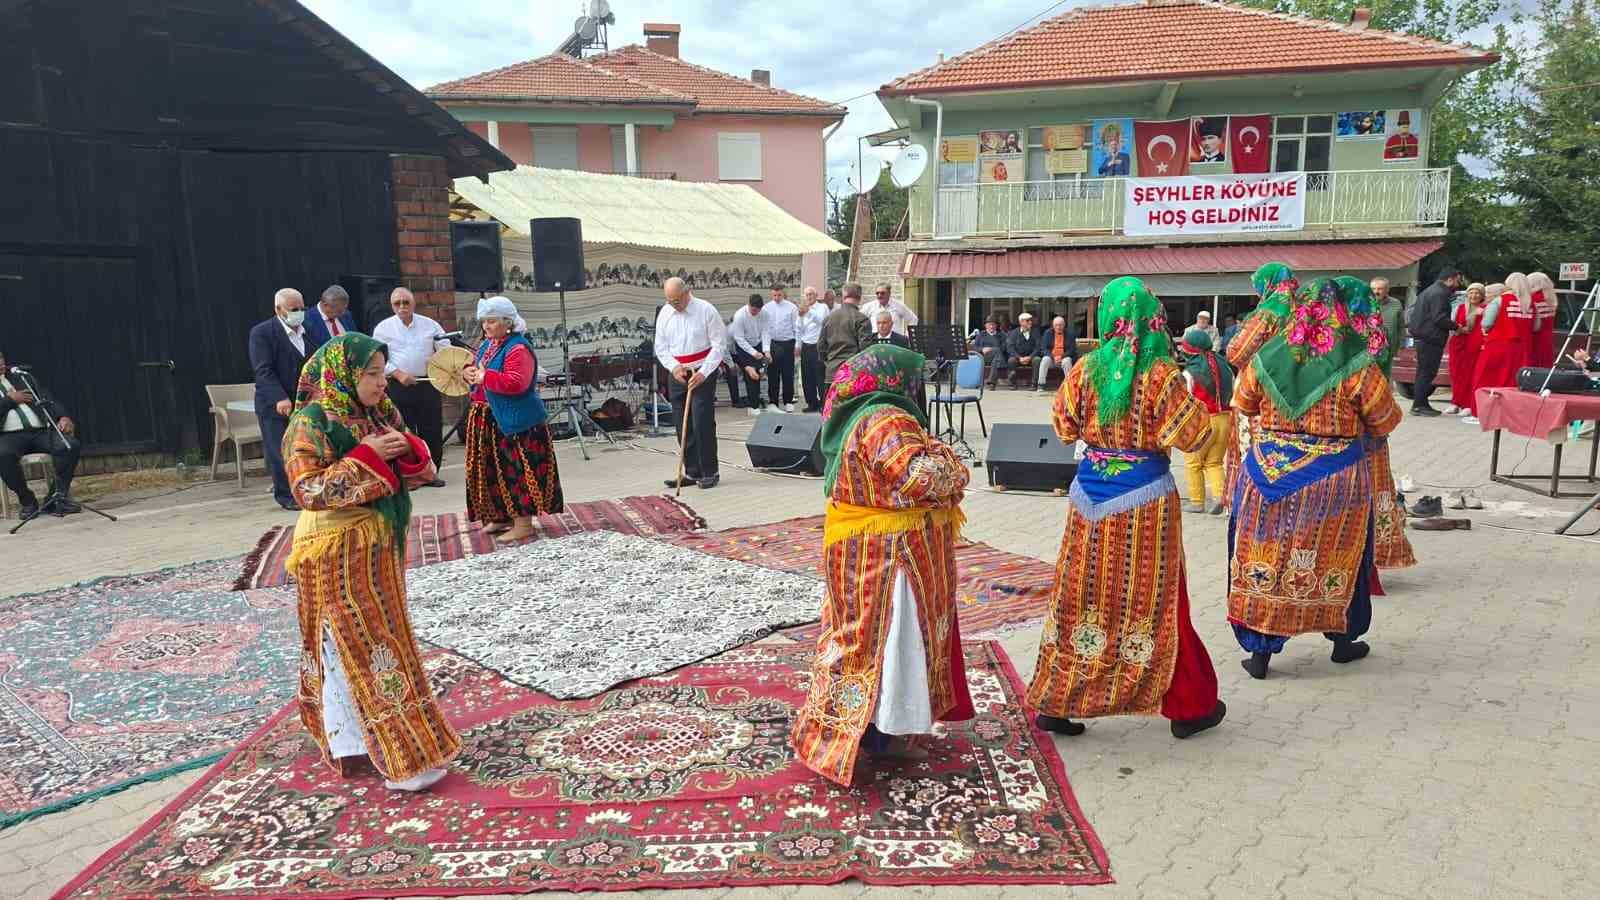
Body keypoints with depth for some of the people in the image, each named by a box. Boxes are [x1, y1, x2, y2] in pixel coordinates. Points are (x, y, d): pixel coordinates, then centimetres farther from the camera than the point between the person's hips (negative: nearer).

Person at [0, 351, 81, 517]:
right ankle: (27, 500, -13)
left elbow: (47, 398, 11)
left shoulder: (22, 376, 20)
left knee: (71, 444, -27)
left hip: (40, 431, 2)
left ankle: (57, 497, -14)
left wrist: (63, 416, -6)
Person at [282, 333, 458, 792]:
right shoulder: (310, 424, -13)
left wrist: (407, 449, -12)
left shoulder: (379, 414, 7)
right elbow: (308, 491, -21)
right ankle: (402, 757, -1)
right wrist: (366, 457, -24)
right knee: (362, 649, -4)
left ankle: (350, 733, 32)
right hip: (337, 553, -8)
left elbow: (415, 474, 10)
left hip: (380, 545, 8)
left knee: (377, 640, 16)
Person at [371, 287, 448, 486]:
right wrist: (399, 374, -13)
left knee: (432, 429, 4)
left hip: (427, 384, 2)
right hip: (399, 386, -2)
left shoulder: (429, 325, 6)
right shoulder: (384, 328, 3)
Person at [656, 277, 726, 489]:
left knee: (702, 424, -11)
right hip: (676, 374, 5)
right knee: (682, 426, 5)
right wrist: (674, 366, -9)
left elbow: (719, 344, -8)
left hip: (703, 373, -5)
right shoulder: (664, 313, 4)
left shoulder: (706, 310, -9)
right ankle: (692, 472, 15)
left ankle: (709, 473, -1)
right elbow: (660, 347, 9)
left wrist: (703, 373, -15)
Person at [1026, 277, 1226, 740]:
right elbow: (1194, 437, -10)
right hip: (1145, 498, -3)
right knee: (1152, 598, 8)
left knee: (1082, 595, 11)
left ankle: (1056, 703, 17)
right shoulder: (1162, 374, -12)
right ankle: (1188, 707, 23)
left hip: (1092, 492, 3)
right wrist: (1186, 398, 5)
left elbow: (1066, 429, 7)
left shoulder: (1085, 370, -3)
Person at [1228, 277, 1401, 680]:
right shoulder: (1356, 365, -11)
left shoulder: (1267, 358, -4)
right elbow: (1385, 422, -1)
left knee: (1266, 555, 9)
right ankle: (1343, 639, 34)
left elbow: (1243, 403, 12)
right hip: (1335, 478, -1)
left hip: (1270, 473, 1)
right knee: (1335, 556, 17)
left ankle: (1260, 650, 12)